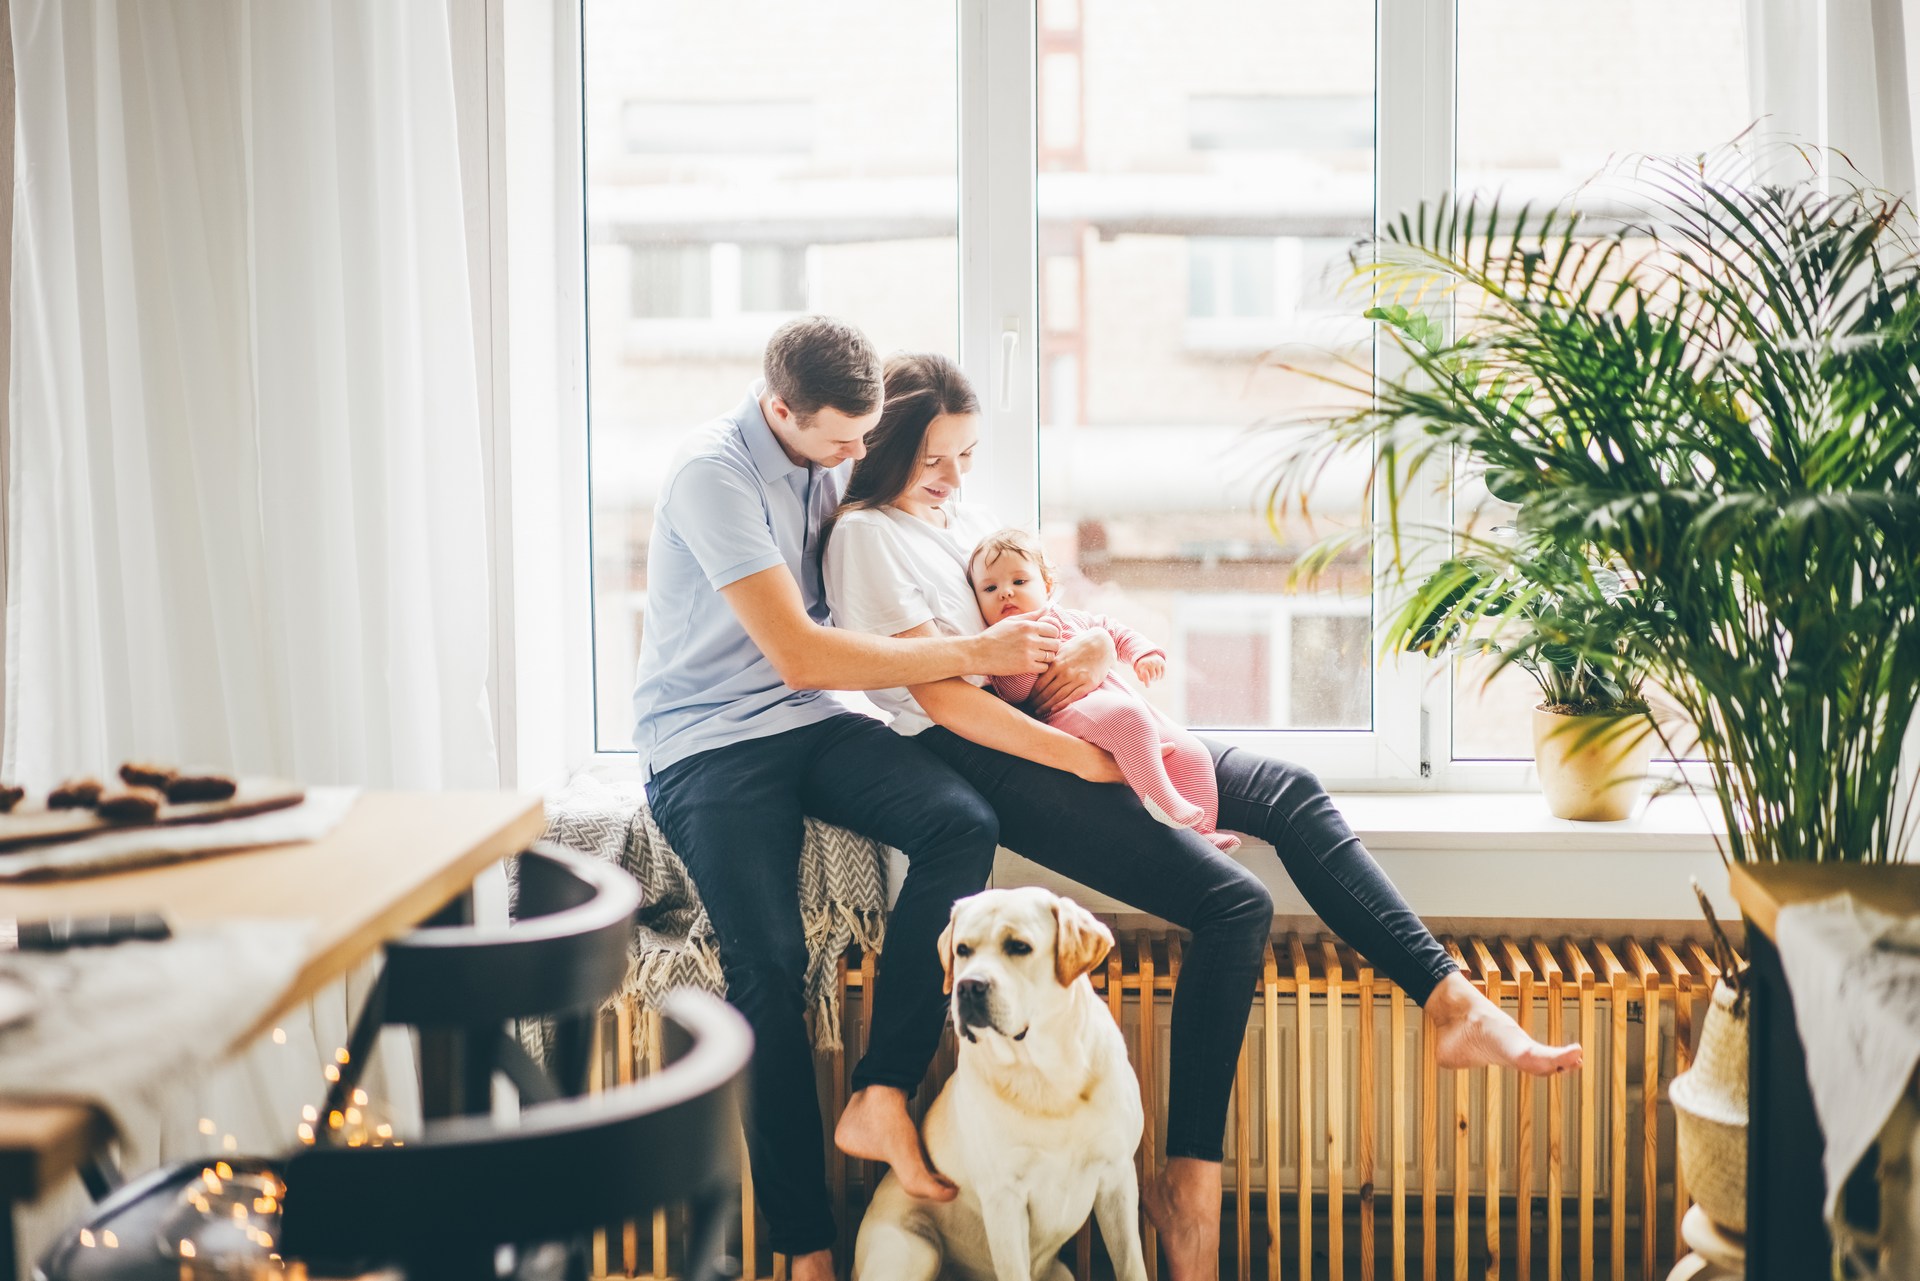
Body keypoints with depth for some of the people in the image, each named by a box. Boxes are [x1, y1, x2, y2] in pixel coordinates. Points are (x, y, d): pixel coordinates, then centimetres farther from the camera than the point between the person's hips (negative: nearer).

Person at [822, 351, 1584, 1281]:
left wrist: (1099, 644, -2)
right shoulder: (866, 535, -8)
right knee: (1234, 905, -20)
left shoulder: (964, 516, 18)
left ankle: (1448, 1000, -6)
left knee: (1289, 791, -4)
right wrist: (1089, 761, -20)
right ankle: (1187, 1185, -17)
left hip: (1049, 723, 9)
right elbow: (944, 698, -17)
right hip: (982, 760, -9)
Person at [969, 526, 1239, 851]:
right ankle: (1159, 797, -38)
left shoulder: (1071, 618, 24)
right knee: (1127, 716, -38)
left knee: (1191, 753, -4)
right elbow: (1012, 694, -11)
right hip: (1067, 713, -7)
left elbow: (1114, 632, 34)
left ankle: (1202, 830, 0)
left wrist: (1143, 654, 15)